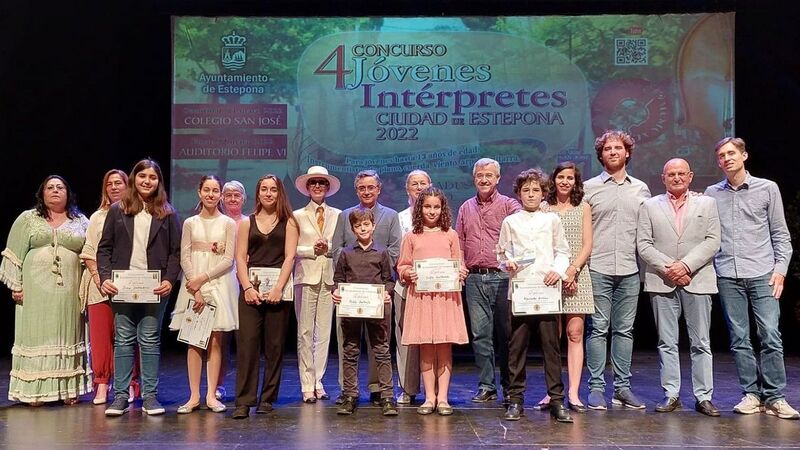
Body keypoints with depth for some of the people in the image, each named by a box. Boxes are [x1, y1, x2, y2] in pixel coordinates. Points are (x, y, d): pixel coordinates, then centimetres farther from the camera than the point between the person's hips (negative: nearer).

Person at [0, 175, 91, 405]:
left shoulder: (81, 222, 10)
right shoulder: (27, 219, 7)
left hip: (69, 291, 1)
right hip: (36, 289, -1)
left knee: (67, 336, 5)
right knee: (36, 336, 0)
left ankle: (69, 388, 10)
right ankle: (35, 390, 4)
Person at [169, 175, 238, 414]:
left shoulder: (228, 223, 4)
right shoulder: (190, 223, 8)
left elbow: (228, 260, -2)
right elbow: (185, 258, 2)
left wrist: (203, 278, -10)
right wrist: (196, 290, -9)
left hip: (219, 284, -1)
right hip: (193, 284, 1)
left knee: (215, 341, -1)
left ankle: (211, 395, 3)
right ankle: (194, 396, 3)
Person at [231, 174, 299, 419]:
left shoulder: (288, 222, 7)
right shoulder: (246, 223, 12)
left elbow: (289, 257, -2)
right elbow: (240, 258, 5)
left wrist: (278, 288, -14)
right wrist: (247, 287, -9)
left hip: (278, 288, -1)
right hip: (250, 288, 1)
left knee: (274, 345, 2)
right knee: (247, 343, -6)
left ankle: (267, 398, 11)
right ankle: (244, 401, -5)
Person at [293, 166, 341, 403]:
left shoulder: (338, 215, 10)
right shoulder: (298, 216, 6)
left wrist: (328, 248, -11)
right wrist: (312, 250, -12)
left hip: (329, 277, 2)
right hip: (306, 277, -1)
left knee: (324, 332, 4)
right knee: (305, 332, -2)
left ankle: (318, 383, 13)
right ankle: (307, 386, 5)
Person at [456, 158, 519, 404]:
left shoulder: (509, 205, 3)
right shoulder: (466, 208, 16)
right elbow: (459, 243, 17)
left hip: (502, 276, -3)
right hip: (474, 279, 3)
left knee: (505, 333, 3)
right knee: (480, 334, 5)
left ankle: (509, 386, 14)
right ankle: (486, 386, 13)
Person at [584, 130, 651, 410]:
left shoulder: (641, 189, 13)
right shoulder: (588, 188, 5)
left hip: (629, 271, 3)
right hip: (598, 269, -3)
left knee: (624, 330, 7)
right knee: (598, 329, -1)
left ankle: (622, 387, 15)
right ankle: (596, 388, 5)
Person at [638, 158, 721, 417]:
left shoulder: (707, 204, 11)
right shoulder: (650, 206, 10)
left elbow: (712, 241, 1)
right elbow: (643, 245, 2)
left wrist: (686, 265, -12)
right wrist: (668, 269, -10)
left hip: (697, 281, 0)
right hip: (662, 283, 0)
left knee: (701, 343, 2)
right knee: (667, 343, 4)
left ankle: (703, 397, 9)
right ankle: (671, 395, 11)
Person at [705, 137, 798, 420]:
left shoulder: (767, 189, 8)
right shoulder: (712, 194, 12)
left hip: (762, 274, -1)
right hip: (727, 276, 2)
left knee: (770, 336, -7)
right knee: (739, 339, 3)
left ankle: (774, 397, 1)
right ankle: (751, 394, 11)